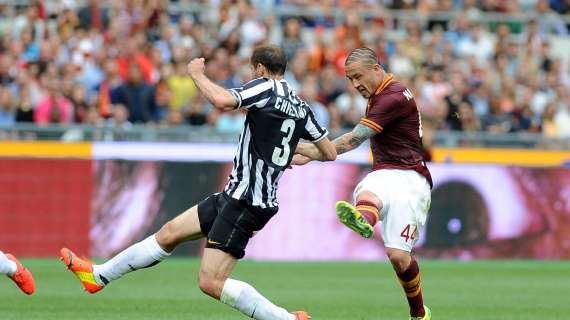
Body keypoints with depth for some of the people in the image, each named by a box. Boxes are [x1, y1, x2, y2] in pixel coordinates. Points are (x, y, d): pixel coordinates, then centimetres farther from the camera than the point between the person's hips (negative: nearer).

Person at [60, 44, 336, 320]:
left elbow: (223, 101, -29)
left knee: (211, 282, -14)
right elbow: (330, 153, 14)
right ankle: (98, 276, 29)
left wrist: (197, 74, -10)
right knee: (170, 233, 18)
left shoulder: (266, 87, -13)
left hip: (245, 201, -10)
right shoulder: (301, 107, 9)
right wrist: (291, 152, 33)